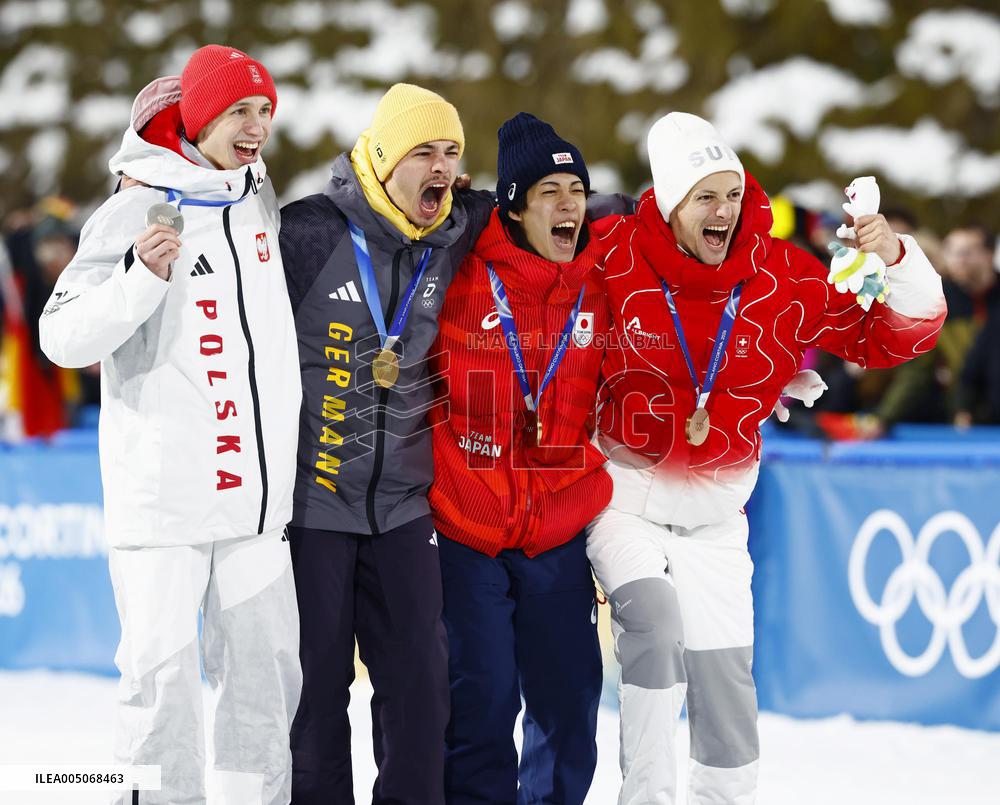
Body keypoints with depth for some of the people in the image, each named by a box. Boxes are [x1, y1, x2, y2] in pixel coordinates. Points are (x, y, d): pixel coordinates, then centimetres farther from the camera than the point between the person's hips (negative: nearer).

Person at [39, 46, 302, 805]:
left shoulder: (259, 197, 10)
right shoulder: (138, 211, -8)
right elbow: (65, 337, -12)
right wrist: (143, 279, -25)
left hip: (254, 485, 6)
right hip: (162, 489, -6)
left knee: (266, 671, 8)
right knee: (164, 673, -7)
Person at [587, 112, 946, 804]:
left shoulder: (782, 277, -8)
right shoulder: (613, 258, -15)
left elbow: (897, 334, -5)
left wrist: (894, 259, -22)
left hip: (714, 514, 3)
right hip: (620, 495, -3)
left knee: (726, 681, 5)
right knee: (654, 618, -27)